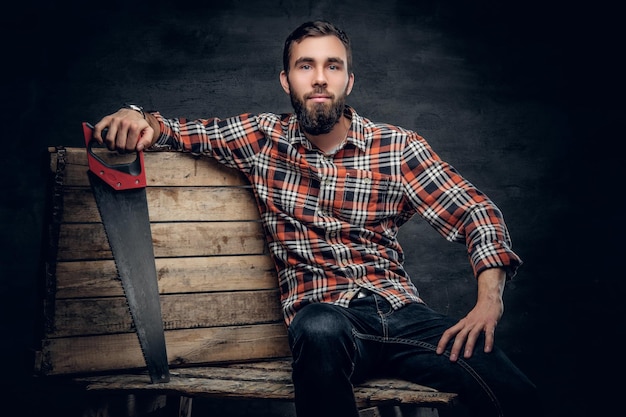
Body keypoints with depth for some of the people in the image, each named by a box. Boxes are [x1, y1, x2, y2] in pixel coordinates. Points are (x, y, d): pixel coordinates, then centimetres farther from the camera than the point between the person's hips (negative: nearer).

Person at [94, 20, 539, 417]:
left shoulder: (397, 146, 6)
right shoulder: (262, 137, 8)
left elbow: (477, 212, 5)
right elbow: (177, 132, 17)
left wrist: (489, 299, -11)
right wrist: (139, 119, -7)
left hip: (400, 308, 1)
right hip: (321, 312, 0)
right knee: (321, 330, -40)